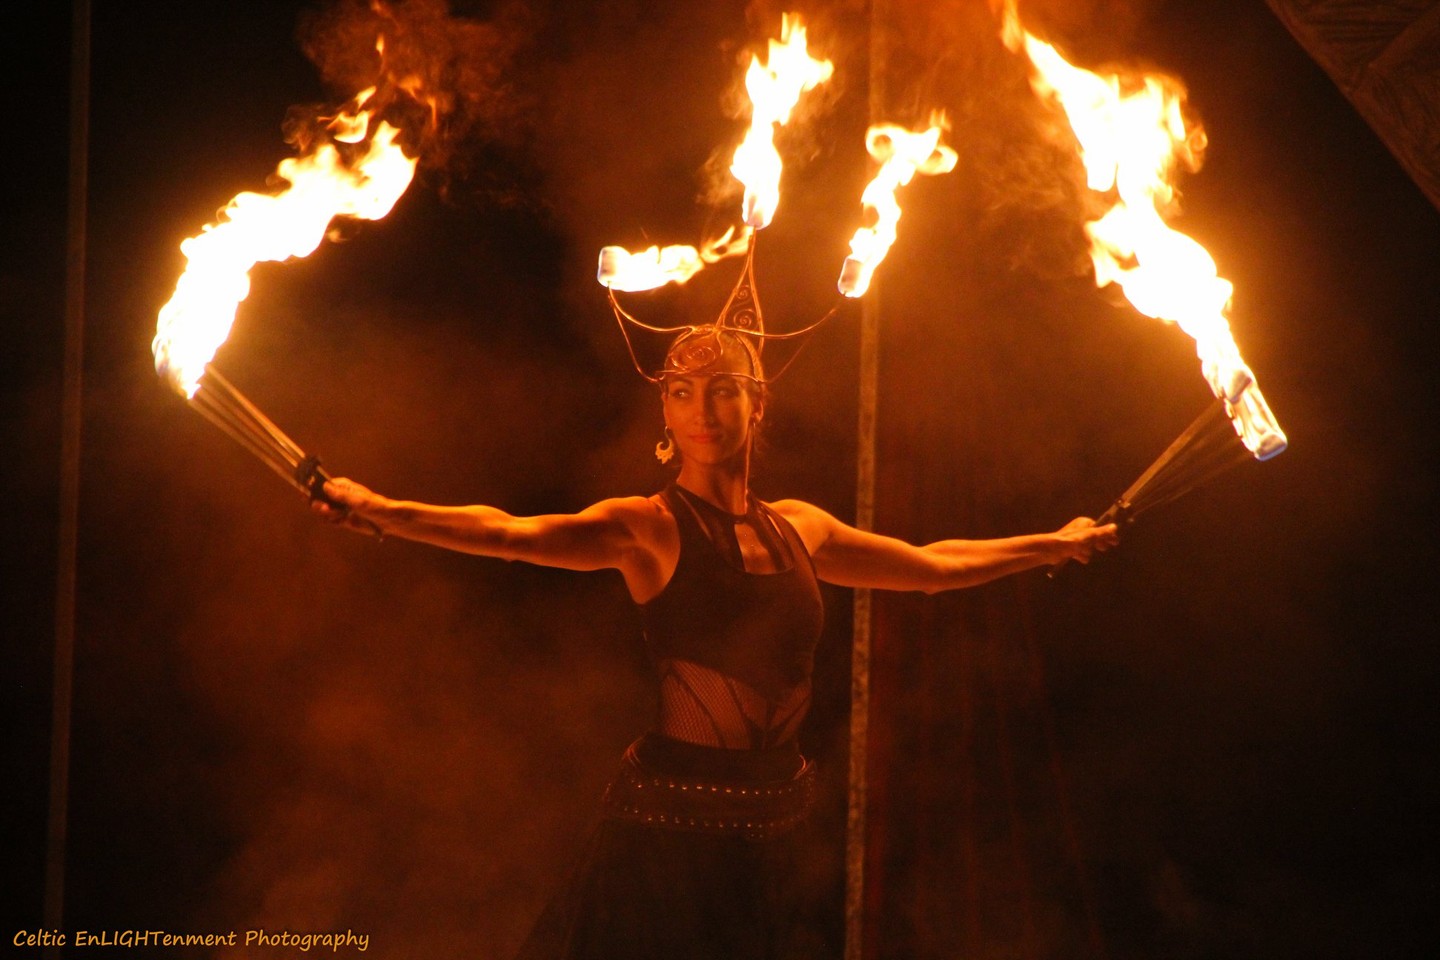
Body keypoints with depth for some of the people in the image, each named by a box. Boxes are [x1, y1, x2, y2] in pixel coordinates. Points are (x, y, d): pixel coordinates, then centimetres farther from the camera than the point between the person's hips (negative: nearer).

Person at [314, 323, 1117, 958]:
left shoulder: (799, 528, 12)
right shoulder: (649, 528, -4)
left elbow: (933, 566, 26)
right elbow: (510, 535, -20)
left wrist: (1055, 545, 33)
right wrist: (383, 511, -35)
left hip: (781, 818, 5)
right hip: (676, 819, -5)